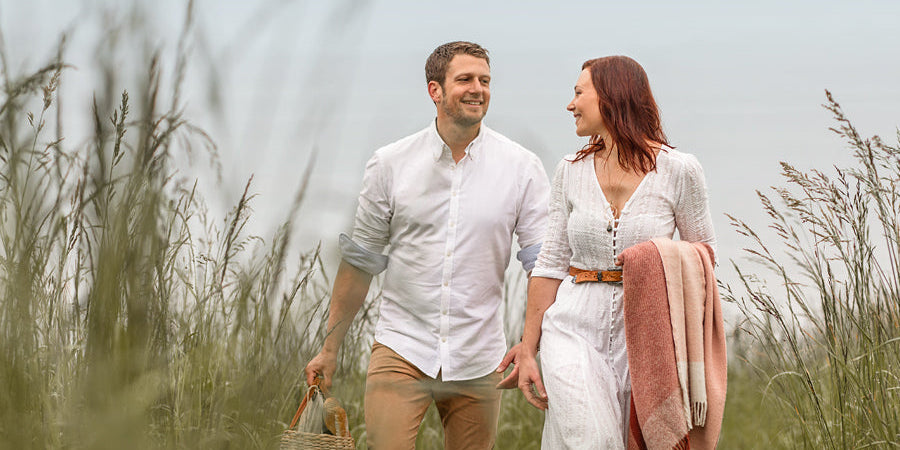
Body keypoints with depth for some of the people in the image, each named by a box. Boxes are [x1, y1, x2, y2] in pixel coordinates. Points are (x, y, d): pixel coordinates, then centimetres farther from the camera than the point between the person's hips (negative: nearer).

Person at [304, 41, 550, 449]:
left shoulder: (521, 168, 1)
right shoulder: (390, 164, 2)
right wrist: (330, 347, 10)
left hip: (477, 362, 1)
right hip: (401, 350, -1)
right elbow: (360, 260, 9)